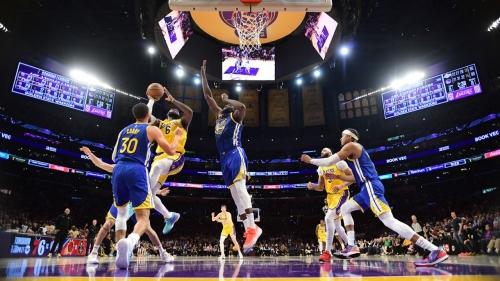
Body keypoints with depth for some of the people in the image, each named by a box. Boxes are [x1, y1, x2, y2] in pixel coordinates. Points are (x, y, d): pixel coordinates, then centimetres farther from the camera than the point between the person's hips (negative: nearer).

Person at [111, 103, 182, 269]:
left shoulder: (123, 131, 23)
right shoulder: (152, 129, 9)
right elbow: (170, 151, 6)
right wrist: (178, 136, 24)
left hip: (119, 170, 5)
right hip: (137, 170, -5)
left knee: (121, 213, 24)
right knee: (143, 218, -6)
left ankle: (119, 251, 14)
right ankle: (129, 242, -38)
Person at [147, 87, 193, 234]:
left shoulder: (182, 122, 18)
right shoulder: (161, 123, 32)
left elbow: (189, 112, -2)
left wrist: (172, 99, 1)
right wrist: (151, 100, 30)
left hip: (175, 156, -5)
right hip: (160, 157, 6)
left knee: (157, 166, -41)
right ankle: (170, 216, 16)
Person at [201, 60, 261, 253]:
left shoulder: (235, 116, 5)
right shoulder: (219, 115, 24)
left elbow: (242, 106, -21)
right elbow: (207, 95, 27)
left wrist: (226, 100, -4)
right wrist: (203, 73, 28)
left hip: (235, 155, -8)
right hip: (225, 158, 8)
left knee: (239, 188, -19)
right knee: (235, 194, 1)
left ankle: (252, 227, -21)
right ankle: (248, 230, 1)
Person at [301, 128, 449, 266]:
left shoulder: (351, 146, -2)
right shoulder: (355, 150, 27)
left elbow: (329, 161, -7)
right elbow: (357, 177, 31)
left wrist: (310, 160, 8)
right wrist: (337, 177, 33)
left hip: (371, 187, -11)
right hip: (367, 188, 11)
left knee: (389, 221, -17)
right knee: (345, 208, 17)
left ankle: (436, 251, -18)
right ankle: (352, 247, 7)